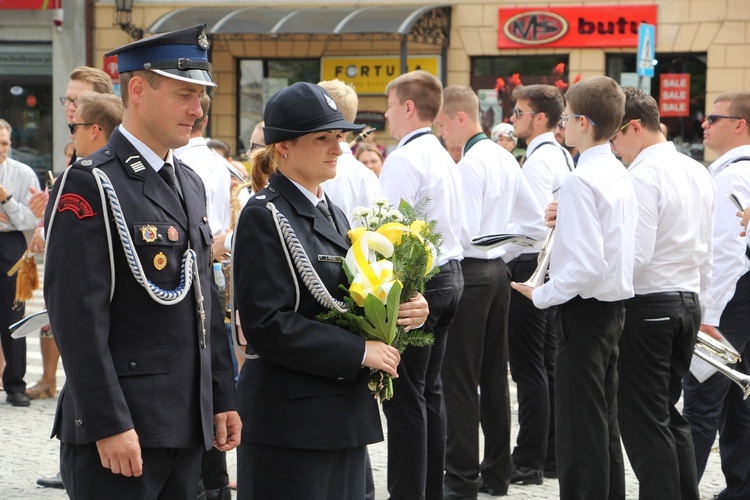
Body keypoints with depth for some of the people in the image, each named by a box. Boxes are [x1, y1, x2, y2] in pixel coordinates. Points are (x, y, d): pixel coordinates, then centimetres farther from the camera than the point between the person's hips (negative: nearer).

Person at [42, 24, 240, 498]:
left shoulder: (190, 183, 16)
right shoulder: (89, 185, -11)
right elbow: (78, 316, -17)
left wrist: (224, 399, 15)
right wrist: (109, 425, -20)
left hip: (188, 424, 8)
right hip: (119, 427, -8)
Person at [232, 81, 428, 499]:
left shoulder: (332, 214, 17)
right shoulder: (265, 217, -9)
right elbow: (267, 324, -17)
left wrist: (405, 310, -1)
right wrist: (359, 351, -18)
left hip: (345, 413, 8)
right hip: (290, 416, -8)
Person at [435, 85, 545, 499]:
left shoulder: (469, 165, -15)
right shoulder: (504, 159, 11)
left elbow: (463, 233, -22)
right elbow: (536, 222, 15)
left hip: (470, 274, -9)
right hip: (498, 271, 9)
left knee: (459, 379, -4)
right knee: (493, 375, 13)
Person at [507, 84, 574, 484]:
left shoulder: (538, 161, -16)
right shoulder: (561, 157, 14)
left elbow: (537, 222, -24)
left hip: (528, 267, -10)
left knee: (528, 367, -5)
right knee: (548, 364, 14)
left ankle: (529, 462, -2)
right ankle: (553, 454, 19)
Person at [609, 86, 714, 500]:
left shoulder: (643, 177, -16)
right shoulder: (698, 173, 11)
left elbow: (635, 256, -23)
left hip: (646, 306, -9)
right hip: (688, 302, 9)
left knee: (643, 420, -2)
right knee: (668, 413, 17)